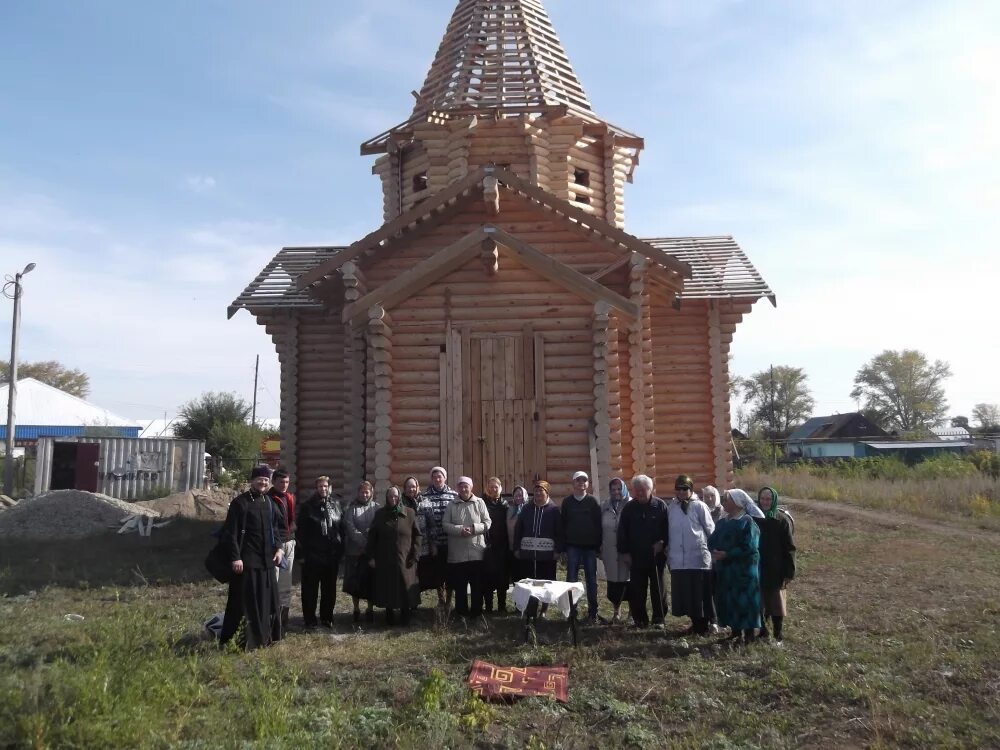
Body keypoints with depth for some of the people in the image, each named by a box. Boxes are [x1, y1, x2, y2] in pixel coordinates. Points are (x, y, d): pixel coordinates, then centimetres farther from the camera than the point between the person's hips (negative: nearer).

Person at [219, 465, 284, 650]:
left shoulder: (268, 502, 11)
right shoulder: (240, 502, -9)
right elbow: (231, 532, -12)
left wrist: (278, 548, 8)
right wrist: (235, 557, -18)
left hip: (266, 559, 7)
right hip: (246, 560, -7)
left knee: (267, 600, 12)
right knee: (245, 601, -2)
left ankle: (263, 637, 23)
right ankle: (242, 641, 6)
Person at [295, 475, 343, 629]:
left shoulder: (336, 505, 8)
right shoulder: (307, 507, -2)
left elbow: (342, 529, 9)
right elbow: (300, 532, -5)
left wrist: (340, 550, 3)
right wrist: (301, 553, -10)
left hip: (332, 554, 3)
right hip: (312, 554, -3)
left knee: (329, 588, 10)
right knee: (310, 588, 5)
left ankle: (327, 617, 22)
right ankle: (309, 619, 15)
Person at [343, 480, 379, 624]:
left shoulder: (376, 508, 4)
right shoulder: (351, 508, 4)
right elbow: (350, 528, -8)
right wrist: (363, 540, -16)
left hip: (372, 551, 0)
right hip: (354, 551, 0)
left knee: (371, 580, 4)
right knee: (355, 581, 5)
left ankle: (369, 609, 16)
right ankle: (356, 609, 17)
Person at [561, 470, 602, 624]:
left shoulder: (593, 501, 2)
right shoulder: (567, 502, 6)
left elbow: (598, 524, 0)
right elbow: (562, 525, 6)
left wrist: (598, 546, -6)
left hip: (590, 546, -1)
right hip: (573, 546, 1)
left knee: (591, 580, 4)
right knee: (571, 579, 1)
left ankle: (592, 613, 10)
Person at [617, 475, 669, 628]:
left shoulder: (660, 506, -2)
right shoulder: (629, 508, 3)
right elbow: (622, 532, 5)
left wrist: (662, 543, -11)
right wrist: (624, 552, 0)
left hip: (656, 555, -1)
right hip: (636, 556, 2)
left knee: (657, 588, 7)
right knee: (637, 590, 4)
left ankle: (658, 618, 17)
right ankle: (640, 619, 13)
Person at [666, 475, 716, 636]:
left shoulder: (699, 506, -5)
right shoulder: (671, 507, 7)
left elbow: (711, 530, -1)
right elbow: (669, 532, 12)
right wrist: (669, 553, 12)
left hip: (698, 558, -4)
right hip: (678, 560, 4)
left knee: (700, 594, 2)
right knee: (684, 594, 9)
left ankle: (703, 625, 13)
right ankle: (695, 623, 22)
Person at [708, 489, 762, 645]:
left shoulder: (748, 522, -10)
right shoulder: (722, 523, 13)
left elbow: (749, 547, -18)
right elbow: (712, 541, 10)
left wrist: (727, 554, -20)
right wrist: (715, 552, -12)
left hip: (744, 572, -7)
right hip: (725, 571, 7)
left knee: (744, 602, -2)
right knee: (728, 603, 10)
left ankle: (748, 636, 7)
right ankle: (735, 633, 21)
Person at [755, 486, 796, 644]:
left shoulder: (782, 519, -7)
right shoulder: (753, 517, 3)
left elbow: (789, 548, -7)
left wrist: (789, 573, -11)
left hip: (775, 571, -3)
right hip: (756, 570, 3)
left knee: (775, 601, 4)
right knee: (758, 602, 8)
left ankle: (778, 635, 15)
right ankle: (763, 630, 22)